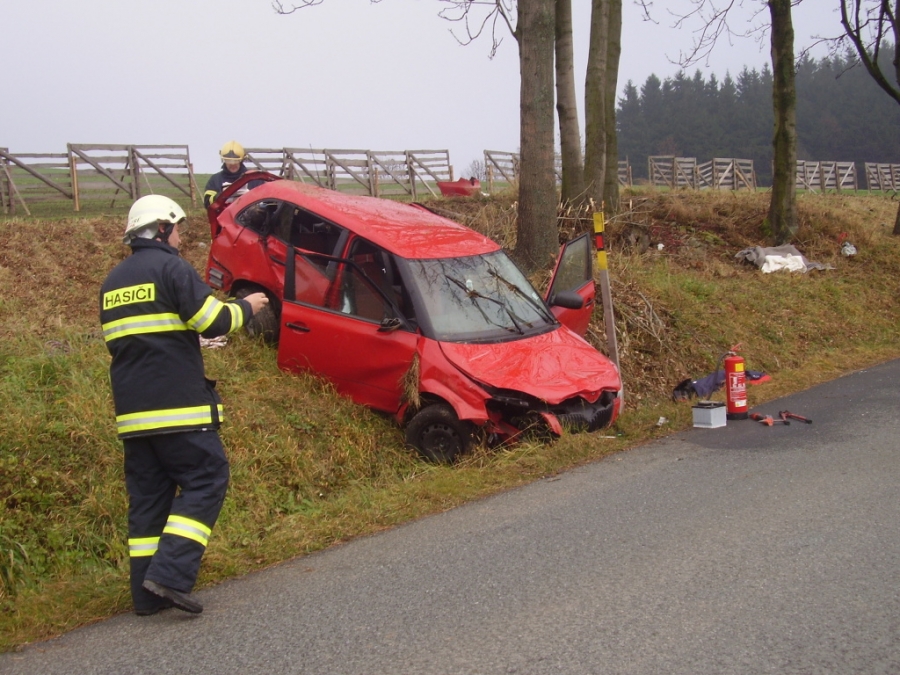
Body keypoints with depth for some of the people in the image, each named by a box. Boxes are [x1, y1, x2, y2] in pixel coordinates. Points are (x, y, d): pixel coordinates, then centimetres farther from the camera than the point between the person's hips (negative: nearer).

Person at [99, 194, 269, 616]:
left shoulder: (113, 280, 19)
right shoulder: (170, 268, -5)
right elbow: (213, 321, -11)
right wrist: (246, 307, 7)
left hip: (132, 410, 8)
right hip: (176, 405, -8)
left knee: (147, 494, 9)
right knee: (205, 480, -2)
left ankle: (148, 595, 9)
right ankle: (170, 575, -14)